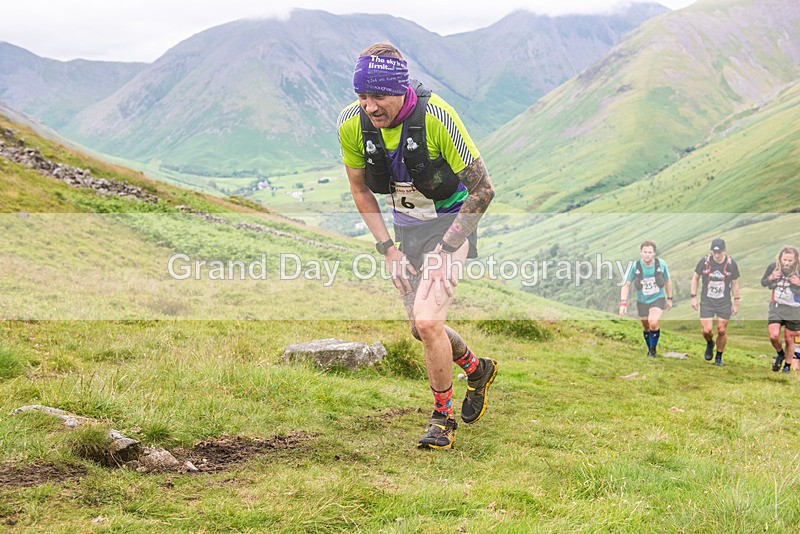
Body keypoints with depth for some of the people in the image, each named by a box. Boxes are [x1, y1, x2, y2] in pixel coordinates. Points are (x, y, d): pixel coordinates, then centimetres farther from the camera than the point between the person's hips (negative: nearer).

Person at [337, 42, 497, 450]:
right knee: (421, 329, 12)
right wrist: (388, 249, -7)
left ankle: (442, 418, 3)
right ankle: (477, 369, 42)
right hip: (406, 228, 5)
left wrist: (445, 250, -22)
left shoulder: (436, 117, -29)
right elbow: (361, 191, 1)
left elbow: (483, 190, -21)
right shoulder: (351, 123, -16)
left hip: (451, 222, -5)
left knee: (427, 323, -19)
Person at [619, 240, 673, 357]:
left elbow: (667, 282, 2)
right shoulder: (635, 266, -18)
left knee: (653, 323, -24)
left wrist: (669, 299, 10)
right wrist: (623, 303, -19)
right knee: (646, 328, 14)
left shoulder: (661, 264, -15)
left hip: (658, 299, -2)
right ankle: (650, 349, 41)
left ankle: (654, 348, 0)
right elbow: (626, 285, -10)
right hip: (642, 301, 2)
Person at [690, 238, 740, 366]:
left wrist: (736, 303, 6)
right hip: (706, 301, 0)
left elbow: (735, 284, 4)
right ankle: (709, 344, 26)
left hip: (724, 303, 0)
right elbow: (695, 278, 5)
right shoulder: (705, 261, -9)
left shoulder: (731, 263, -7)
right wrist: (693, 297, 1)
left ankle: (719, 356, 22)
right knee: (707, 330, -9)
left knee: (722, 330, 1)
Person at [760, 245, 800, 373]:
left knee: (789, 339, 7)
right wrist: (770, 278, -15)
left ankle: (788, 364, 30)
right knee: (774, 336, -13)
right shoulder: (773, 267, -10)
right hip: (776, 306, 1)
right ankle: (780, 354, 19)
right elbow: (763, 283, 7)